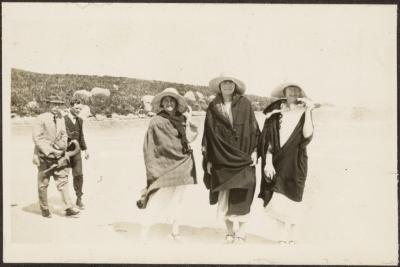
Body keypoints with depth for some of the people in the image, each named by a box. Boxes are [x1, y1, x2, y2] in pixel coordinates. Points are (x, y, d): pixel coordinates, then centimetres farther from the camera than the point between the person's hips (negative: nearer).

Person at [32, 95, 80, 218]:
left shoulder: (61, 118, 9)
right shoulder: (41, 119, -9)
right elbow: (37, 138, -13)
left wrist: (63, 145, 0)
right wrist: (49, 151, -19)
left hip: (58, 155, 5)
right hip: (44, 155, -4)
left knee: (63, 181, -2)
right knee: (43, 184, 5)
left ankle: (69, 208, -5)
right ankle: (44, 209, 19)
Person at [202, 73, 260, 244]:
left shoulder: (244, 104, 2)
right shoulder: (213, 107, 5)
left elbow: (253, 128, 3)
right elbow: (208, 134, 5)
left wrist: (254, 151, -5)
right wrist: (208, 159, 2)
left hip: (242, 157, -1)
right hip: (221, 159, 2)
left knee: (240, 197, -2)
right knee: (224, 198, 4)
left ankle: (240, 234, 10)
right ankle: (230, 233, 17)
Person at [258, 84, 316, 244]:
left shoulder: (303, 114, 5)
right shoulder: (275, 114, 5)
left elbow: (307, 135, -12)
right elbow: (268, 139, 2)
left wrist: (308, 111, -16)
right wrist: (268, 162, -6)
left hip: (295, 163, -1)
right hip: (277, 162, 1)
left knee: (291, 198, 1)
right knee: (274, 202, -5)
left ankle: (288, 233, 20)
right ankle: (287, 232, 17)